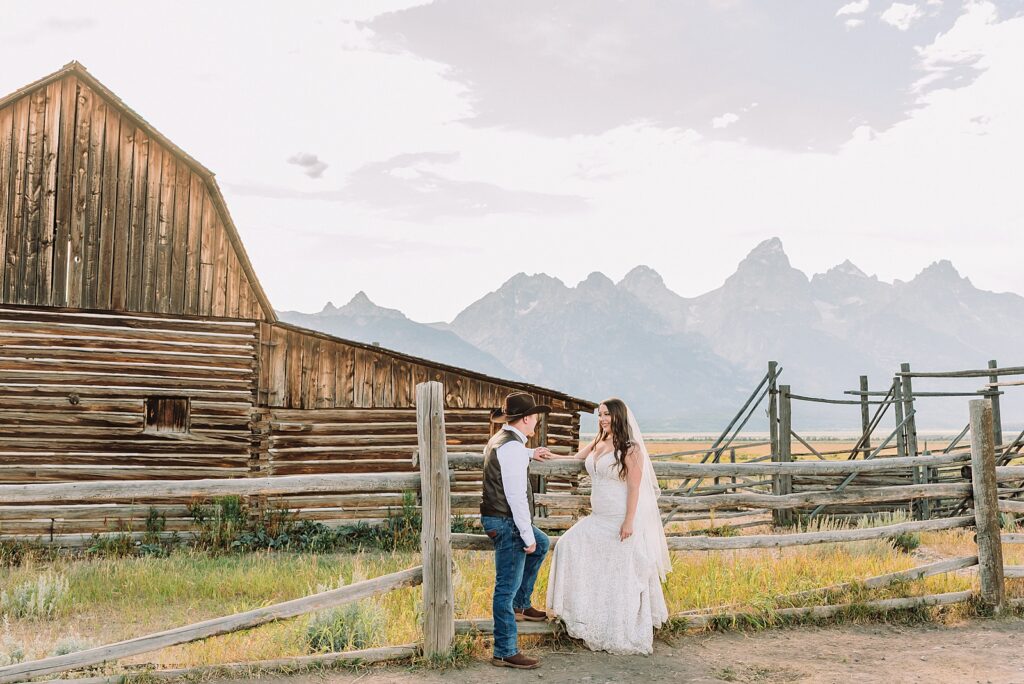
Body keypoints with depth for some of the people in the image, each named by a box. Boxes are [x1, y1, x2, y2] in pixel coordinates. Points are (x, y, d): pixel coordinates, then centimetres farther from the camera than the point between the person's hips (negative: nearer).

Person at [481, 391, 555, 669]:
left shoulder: (499, 440, 10)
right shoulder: (512, 448, -22)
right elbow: (516, 496, -25)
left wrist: (530, 454, 43)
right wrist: (527, 535, -20)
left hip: (500, 518, 11)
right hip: (507, 523, -11)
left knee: (541, 544, 30)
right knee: (507, 588, -4)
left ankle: (520, 605, 36)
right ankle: (505, 653, 4)